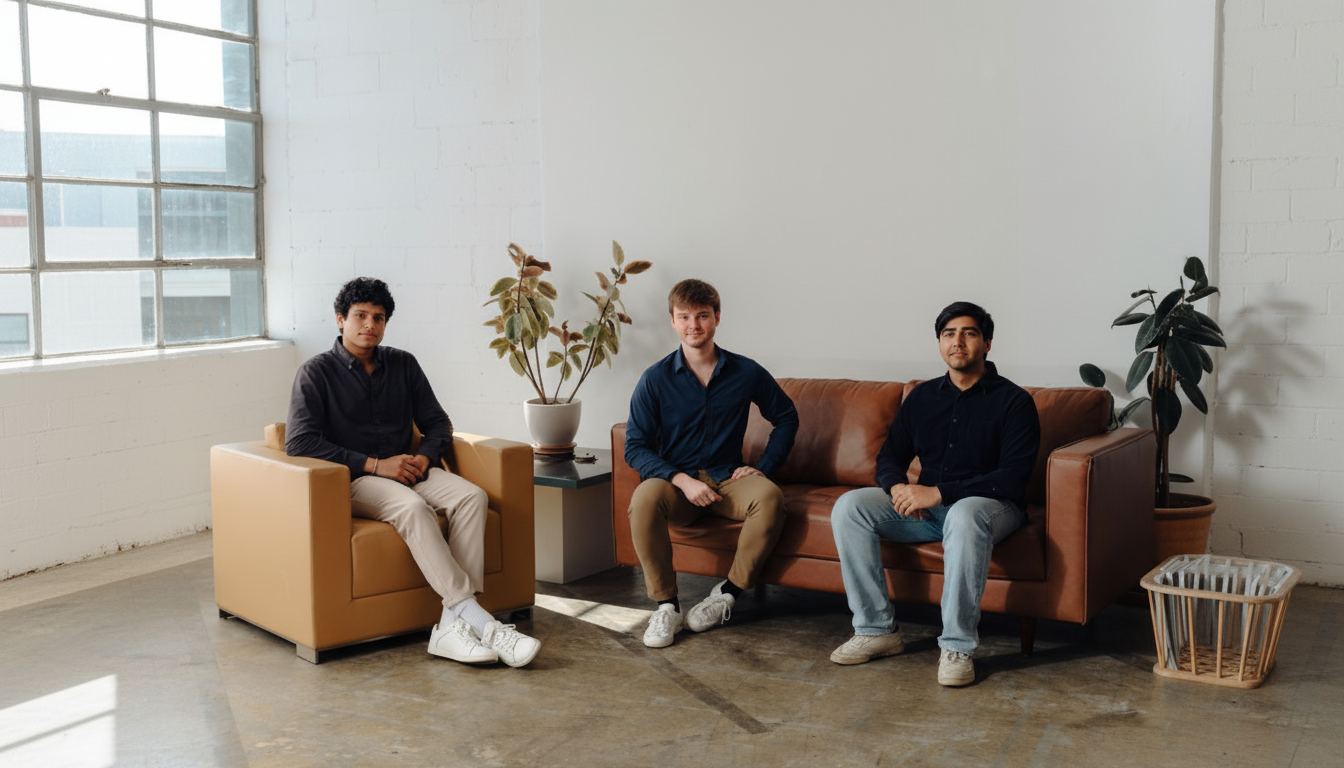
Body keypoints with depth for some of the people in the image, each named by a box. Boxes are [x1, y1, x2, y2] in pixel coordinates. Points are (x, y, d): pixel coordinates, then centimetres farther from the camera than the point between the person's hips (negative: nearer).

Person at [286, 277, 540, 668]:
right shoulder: (316, 373, 1)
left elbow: (437, 423, 19)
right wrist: (375, 464, -17)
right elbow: (299, 442, -11)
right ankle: (476, 618, -38)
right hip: (353, 481, -5)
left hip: (407, 471, 5)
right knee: (411, 506, -36)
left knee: (471, 496, -25)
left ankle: (452, 625, -33)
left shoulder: (403, 365, 15)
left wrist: (424, 457, -6)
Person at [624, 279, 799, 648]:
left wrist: (763, 466, 2)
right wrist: (682, 480, -18)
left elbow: (786, 417, 16)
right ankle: (666, 604, -19)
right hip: (676, 481, -1)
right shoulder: (655, 379, -2)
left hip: (728, 480, 1)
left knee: (769, 495, -32)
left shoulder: (746, 372, 2)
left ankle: (729, 592, -13)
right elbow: (635, 447, -4)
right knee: (645, 497, -35)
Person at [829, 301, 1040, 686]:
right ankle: (877, 629, -14)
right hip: (925, 505, 5)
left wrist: (940, 493, -23)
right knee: (849, 506, -17)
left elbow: (1013, 479, -15)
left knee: (965, 515, -41)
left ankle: (957, 647, -31)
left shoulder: (1013, 401, -5)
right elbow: (889, 456, 14)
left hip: (991, 505, -5)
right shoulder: (922, 397, 12)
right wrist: (898, 487, -12)